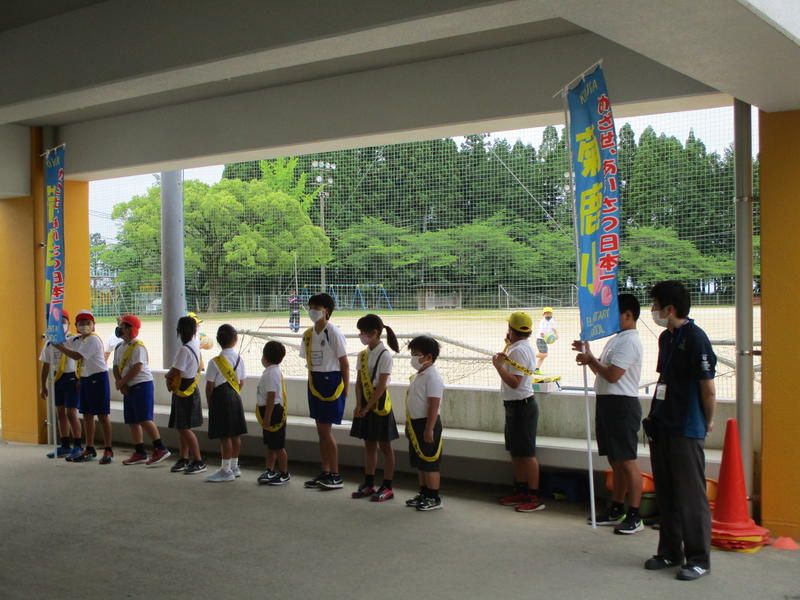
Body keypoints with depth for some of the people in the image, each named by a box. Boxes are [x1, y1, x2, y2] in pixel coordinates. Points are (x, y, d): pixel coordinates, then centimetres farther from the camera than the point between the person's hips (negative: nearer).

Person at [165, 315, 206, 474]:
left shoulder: (184, 349, -21)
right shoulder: (196, 344, 6)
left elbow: (174, 372, -19)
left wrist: (167, 376, 3)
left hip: (185, 394, -9)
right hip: (189, 391, 9)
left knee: (184, 428, -6)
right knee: (182, 428, 15)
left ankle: (198, 462, -4)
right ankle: (184, 459, 22)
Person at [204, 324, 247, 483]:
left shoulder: (215, 362, -13)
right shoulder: (239, 359, 4)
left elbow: (210, 386, -10)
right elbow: (241, 382, 11)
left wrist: (210, 403, 3)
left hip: (221, 398, -6)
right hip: (235, 397, 7)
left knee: (224, 436, -2)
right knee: (235, 434, 13)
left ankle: (226, 470, 2)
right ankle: (234, 466, 22)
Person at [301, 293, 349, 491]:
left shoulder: (333, 332, -12)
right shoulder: (308, 334, 10)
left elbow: (344, 364, -10)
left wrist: (345, 391, -11)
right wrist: (311, 384, 12)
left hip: (331, 381, -8)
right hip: (315, 382, 8)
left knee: (326, 430, -7)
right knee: (321, 430, 11)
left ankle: (336, 476, 1)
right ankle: (325, 473, 18)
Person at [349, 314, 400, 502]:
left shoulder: (384, 355, -14)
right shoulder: (363, 355, 8)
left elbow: (381, 386, -17)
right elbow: (359, 382, 6)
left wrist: (367, 408, -17)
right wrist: (359, 405, -7)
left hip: (379, 405, -7)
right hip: (365, 405, 7)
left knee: (384, 446, 2)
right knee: (369, 445, 13)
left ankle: (387, 487, 8)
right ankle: (368, 484, 21)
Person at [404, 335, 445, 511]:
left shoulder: (432, 377, -17)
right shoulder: (418, 376, 13)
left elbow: (434, 406, -22)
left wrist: (429, 430, -24)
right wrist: (409, 424, 21)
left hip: (427, 424, -10)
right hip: (415, 424, 10)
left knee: (429, 463, -2)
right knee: (419, 463, 16)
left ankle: (434, 498, 6)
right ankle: (423, 494, 26)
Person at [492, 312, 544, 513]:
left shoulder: (519, 350, -20)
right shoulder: (521, 347, 12)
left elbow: (514, 382, -26)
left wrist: (498, 365, -23)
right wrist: (508, 345, 23)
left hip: (521, 406, -11)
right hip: (515, 405, 11)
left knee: (526, 454, -7)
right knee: (515, 452, 17)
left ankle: (535, 498, -3)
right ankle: (521, 491, 26)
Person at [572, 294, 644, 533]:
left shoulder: (629, 342, -15)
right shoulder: (616, 340, 17)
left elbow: (612, 375, -22)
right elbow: (601, 370, 24)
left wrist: (590, 359, -9)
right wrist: (588, 355, 9)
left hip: (622, 405, -10)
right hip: (607, 403, 10)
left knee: (627, 461, -6)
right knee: (615, 461, 15)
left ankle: (634, 516, -2)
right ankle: (616, 510, 24)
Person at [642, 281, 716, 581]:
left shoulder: (695, 338, -15)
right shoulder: (666, 338, 12)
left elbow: (708, 388, -12)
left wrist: (707, 422, -3)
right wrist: (656, 414, 15)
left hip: (686, 430, -8)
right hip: (662, 426, 9)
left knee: (691, 495, 0)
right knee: (666, 493, 14)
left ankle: (699, 559, 10)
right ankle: (670, 552, 25)